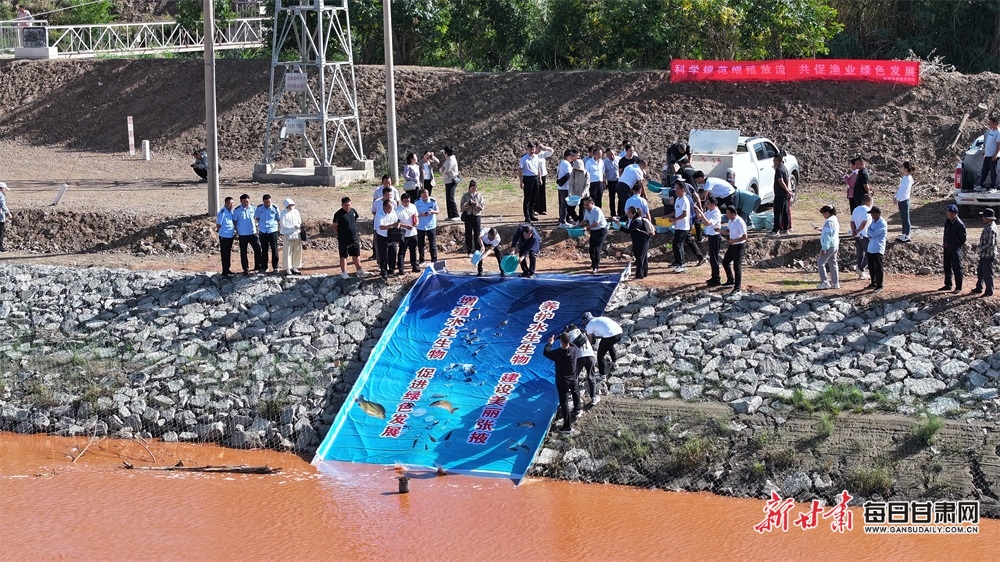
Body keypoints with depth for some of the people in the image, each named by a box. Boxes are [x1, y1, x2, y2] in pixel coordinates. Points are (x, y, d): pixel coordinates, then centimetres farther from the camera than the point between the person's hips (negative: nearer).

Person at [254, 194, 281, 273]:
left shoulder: (275, 208, -5)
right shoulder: (259, 208, 0)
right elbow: (256, 218, 11)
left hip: (273, 231, -2)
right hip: (262, 232, 2)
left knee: (274, 250, 2)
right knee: (264, 250, 9)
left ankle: (275, 267, 10)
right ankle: (263, 267, 16)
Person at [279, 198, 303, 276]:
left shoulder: (296, 212, 8)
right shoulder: (284, 213, -7)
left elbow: (299, 222, 12)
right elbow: (283, 225, -11)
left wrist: (298, 226, -11)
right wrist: (293, 227, -16)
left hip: (297, 234, 5)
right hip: (287, 235, -5)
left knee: (297, 252, 8)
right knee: (287, 252, -4)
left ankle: (295, 267, 18)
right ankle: (288, 269, 0)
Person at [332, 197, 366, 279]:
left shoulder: (353, 211, 2)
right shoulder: (338, 214, -16)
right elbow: (335, 227, -8)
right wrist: (338, 235, -11)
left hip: (354, 238, 5)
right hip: (343, 240, -5)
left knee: (356, 255, 15)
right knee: (343, 256, 6)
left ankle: (359, 270, 27)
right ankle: (343, 273, 14)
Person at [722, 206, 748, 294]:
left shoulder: (740, 223, -24)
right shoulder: (731, 221, 2)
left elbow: (744, 237, -24)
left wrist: (734, 240, -24)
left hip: (739, 246, -9)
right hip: (732, 245, 9)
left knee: (737, 267, -4)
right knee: (725, 262, 18)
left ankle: (737, 288, 4)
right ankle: (731, 280, 37)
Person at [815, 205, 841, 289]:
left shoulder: (829, 222, -20)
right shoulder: (835, 220, 11)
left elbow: (827, 236, -22)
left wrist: (824, 248, -21)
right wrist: (821, 229, 16)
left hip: (829, 246, -10)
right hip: (835, 245, 10)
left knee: (820, 263, 0)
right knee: (833, 264, 14)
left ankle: (824, 282, -3)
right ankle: (835, 283, 15)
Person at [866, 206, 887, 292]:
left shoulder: (882, 224, -17)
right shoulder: (874, 221, 12)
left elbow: (874, 233, -22)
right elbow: (869, 233, 15)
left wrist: (869, 230, -3)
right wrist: (870, 235, -7)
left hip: (878, 249, -9)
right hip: (870, 248, 9)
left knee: (878, 268, -4)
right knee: (871, 267, 16)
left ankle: (879, 286, 1)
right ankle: (873, 283, 28)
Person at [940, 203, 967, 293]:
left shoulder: (960, 224, -20)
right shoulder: (947, 221, 4)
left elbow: (963, 238, -13)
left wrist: (957, 246, -7)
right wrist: (944, 242, 11)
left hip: (955, 249, -8)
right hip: (947, 248, 8)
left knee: (957, 268, 1)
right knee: (947, 267, 17)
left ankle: (958, 287, 9)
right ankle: (948, 285, 30)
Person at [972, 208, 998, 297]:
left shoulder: (991, 229, -24)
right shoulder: (988, 226, 7)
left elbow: (990, 244, -26)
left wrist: (981, 249, -17)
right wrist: (980, 248, 10)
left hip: (988, 255, -10)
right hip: (984, 254, 10)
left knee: (987, 273, 1)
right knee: (980, 271, 20)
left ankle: (989, 291, 12)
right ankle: (979, 288, 33)